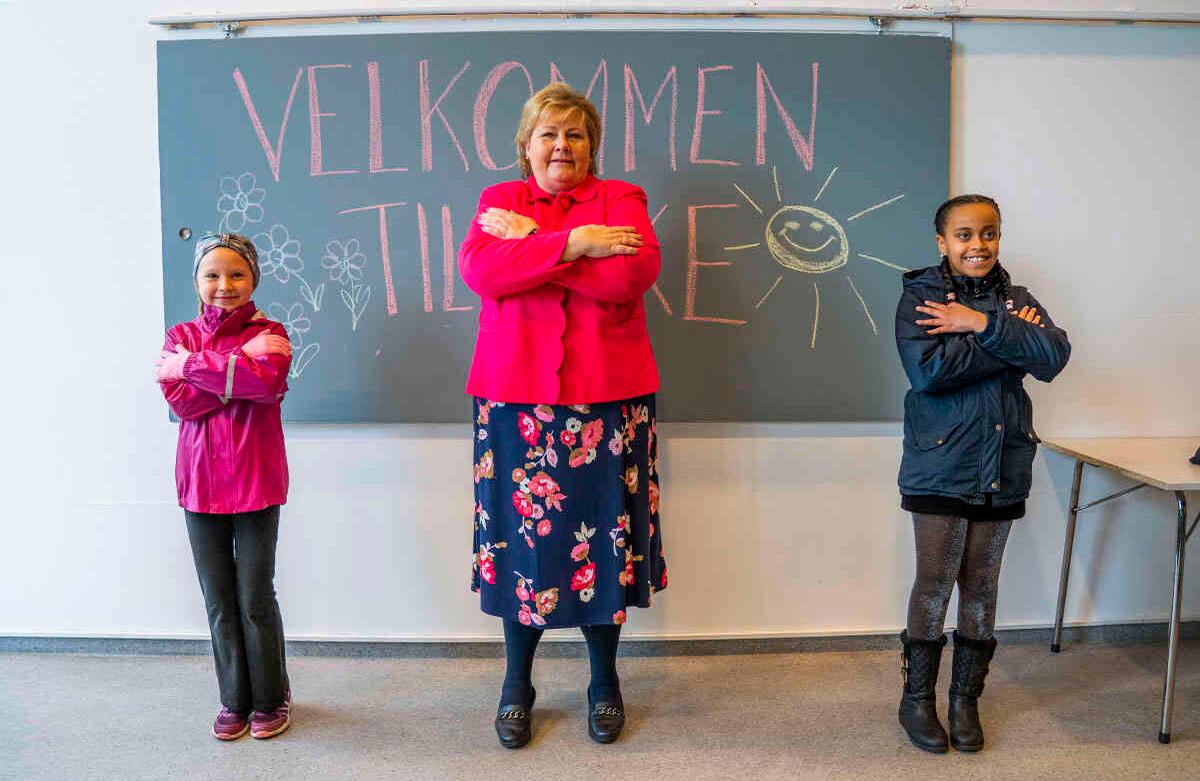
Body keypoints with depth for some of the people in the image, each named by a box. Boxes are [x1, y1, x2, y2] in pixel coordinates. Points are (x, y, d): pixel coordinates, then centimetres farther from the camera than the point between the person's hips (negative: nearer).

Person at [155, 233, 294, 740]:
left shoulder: (268, 334, -1)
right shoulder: (180, 337, 7)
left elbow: (268, 379, -23)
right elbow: (180, 401, -10)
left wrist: (193, 364, -17)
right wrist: (240, 373, -17)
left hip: (255, 483, -3)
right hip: (200, 484, 3)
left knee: (256, 598, 4)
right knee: (219, 599, 11)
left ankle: (270, 698, 22)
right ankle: (235, 699, 27)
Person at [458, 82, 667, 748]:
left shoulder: (619, 199, 5)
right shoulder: (498, 201, 10)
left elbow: (630, 274, -15)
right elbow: (478, 269, -10)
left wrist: (531, 241, -11)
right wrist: (571, 244, -16)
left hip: (607, 396, -1)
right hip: (515, 396, 1)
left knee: (602, 534, 7)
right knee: (520, 535, 7)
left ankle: (604, 680, 28)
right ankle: (517, 685, 27)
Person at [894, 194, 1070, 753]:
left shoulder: (1015, 299, 7)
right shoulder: (919, 296, -4)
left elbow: (1055, 355, -11)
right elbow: (928, 372, -21)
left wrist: (983, 325, -20)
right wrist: (1011, 337, -14)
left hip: (1003, 469, 4)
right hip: (941, 467, -4)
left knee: (981, 586, 11)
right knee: (934, 584, 2)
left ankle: (965, 699, 27)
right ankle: (917, 698, 19)